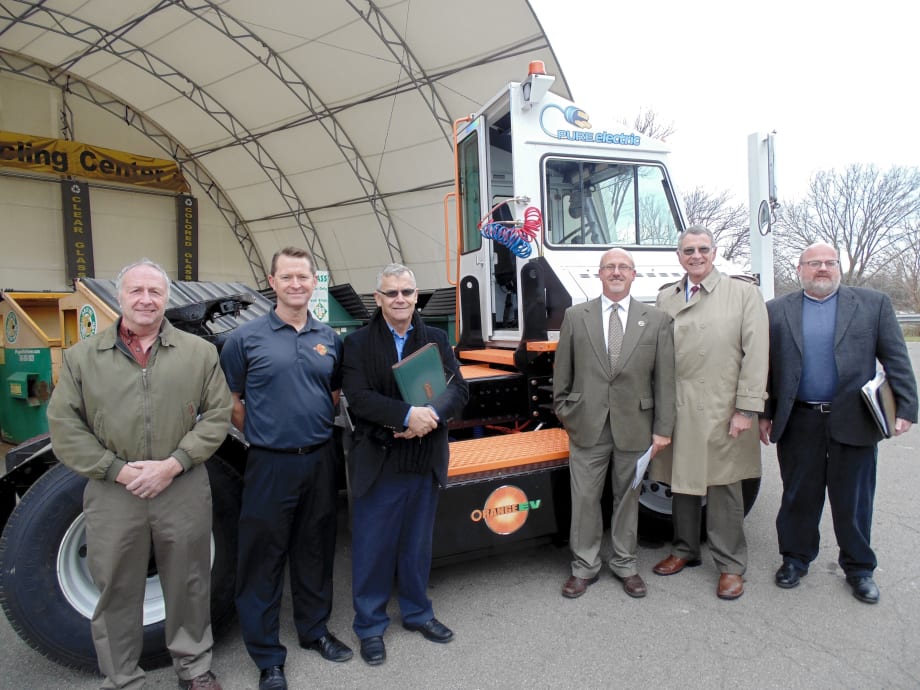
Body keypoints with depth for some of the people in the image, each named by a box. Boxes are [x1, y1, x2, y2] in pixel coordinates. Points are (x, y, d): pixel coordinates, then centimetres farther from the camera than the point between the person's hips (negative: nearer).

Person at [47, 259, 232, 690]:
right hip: (112, 493, 0)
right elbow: (63, 426, -1)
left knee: (189, 585, 14)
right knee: (116, 593, 14)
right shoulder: (81, 356, 1)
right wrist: (117, 470, -11)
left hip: (185, 490, 0)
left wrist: (174, 463, -12)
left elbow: (217, 415, -1)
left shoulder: (199, 352, 1)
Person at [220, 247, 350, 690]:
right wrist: (263, 435, 0)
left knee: (315, 551, 17)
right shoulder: (247, 338, -5)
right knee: (264, 557, 6)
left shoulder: (329, 338, 6)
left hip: (320, 459, 4)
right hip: (271, 464, -4)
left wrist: (315, 428, 6)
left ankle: (315, 629, 37)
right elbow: (231, 402, 1)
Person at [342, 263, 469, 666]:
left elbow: (458, 389, -3)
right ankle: (370, 625, 27)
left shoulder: (436, 340, 7)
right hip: (377, 464, -3)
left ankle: (417, 613, 38)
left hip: (426, 462, 3)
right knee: (373, 548, 9)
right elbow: (358, 397, -16)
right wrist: (408, 415, -27)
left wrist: (431, 415, -22)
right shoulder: (358, 344, -4)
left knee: (417, 544, 18)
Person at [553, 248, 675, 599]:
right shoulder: (575, 316, 3)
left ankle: (625, 565, 31)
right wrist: (563, 412, 5)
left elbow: (664, 378, 0)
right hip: (587, 425, 0)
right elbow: (562, 372, 7)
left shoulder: (656, 320, 2)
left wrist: (662, 429, -2)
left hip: (634, 427, 0)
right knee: (584, 498, 7)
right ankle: (584, 567, 24)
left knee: (628, 498, 14)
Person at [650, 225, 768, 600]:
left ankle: (731, 565, 20)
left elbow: (755, 354, -5)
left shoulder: (743, 293, 1)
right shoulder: (665, 298, 10)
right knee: (682, 482, 14)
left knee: (723, 487, 4)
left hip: (722, 410, -3)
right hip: (677, 409, 3)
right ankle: (685, 550, 32)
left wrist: (746, 408, -10)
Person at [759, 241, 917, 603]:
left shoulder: (873, 303, 5)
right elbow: (764, 366, 5)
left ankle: (859, 567, 28)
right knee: (798, 496, 12)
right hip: (798, 422, 0)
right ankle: (795, 558, 28)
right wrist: (764, 414, 3)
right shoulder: (776, 310, 5)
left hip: (853, 421, 0)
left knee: (854, 500, 11)